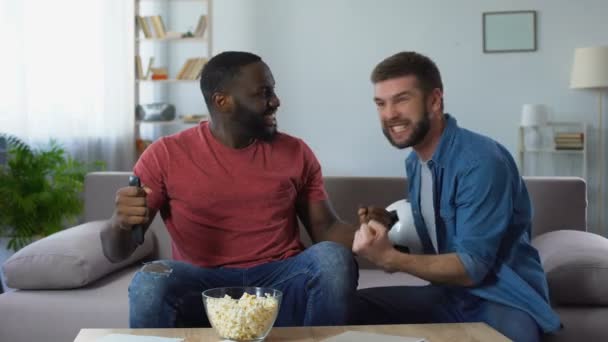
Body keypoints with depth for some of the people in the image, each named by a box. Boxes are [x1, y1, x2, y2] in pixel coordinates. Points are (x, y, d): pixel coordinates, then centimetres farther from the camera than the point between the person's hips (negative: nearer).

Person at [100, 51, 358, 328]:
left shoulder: (296, 153, 7)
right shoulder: (165, 155, -1)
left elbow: (325, 229, 10)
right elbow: (115, 252, 0)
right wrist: (120, 222, -25)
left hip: (281, 282, 3)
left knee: (333, 257, -28)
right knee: (150, 281, -33)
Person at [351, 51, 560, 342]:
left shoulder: (482, 161, -21)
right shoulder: (414, 162, 5)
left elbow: (471, 268, -23)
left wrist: (390, 258, -33)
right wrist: (390, 225, -2)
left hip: (504, 300, -7)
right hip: (448, 294, 7)